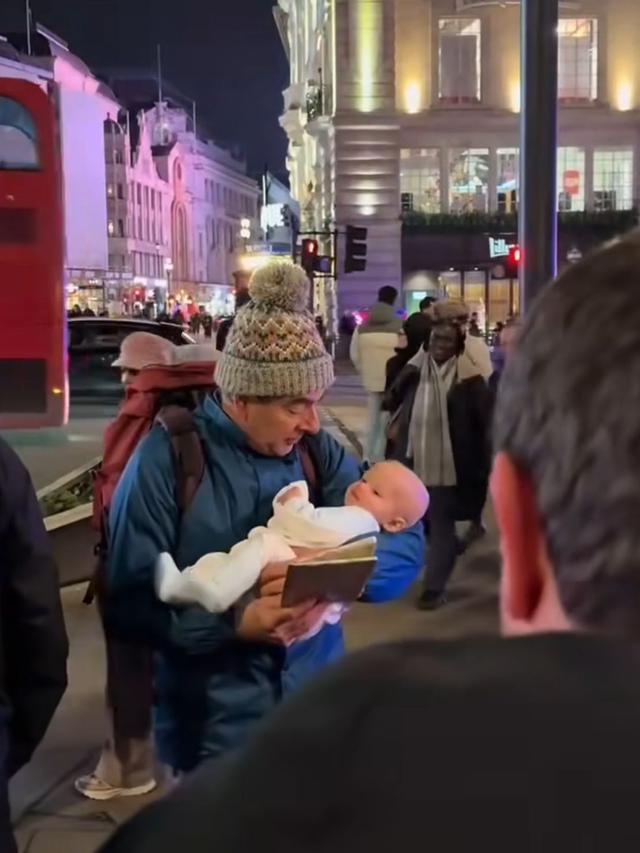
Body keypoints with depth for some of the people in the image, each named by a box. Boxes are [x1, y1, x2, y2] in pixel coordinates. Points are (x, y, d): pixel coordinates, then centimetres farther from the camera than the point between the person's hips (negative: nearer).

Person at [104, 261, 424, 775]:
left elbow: (406, 542, -6)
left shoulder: (318, 451, 1)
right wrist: (234, 623, -27)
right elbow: (131, 601, -14)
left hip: (317, 708, 4)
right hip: (213, 728, -4)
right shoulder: (166, 460, -12)